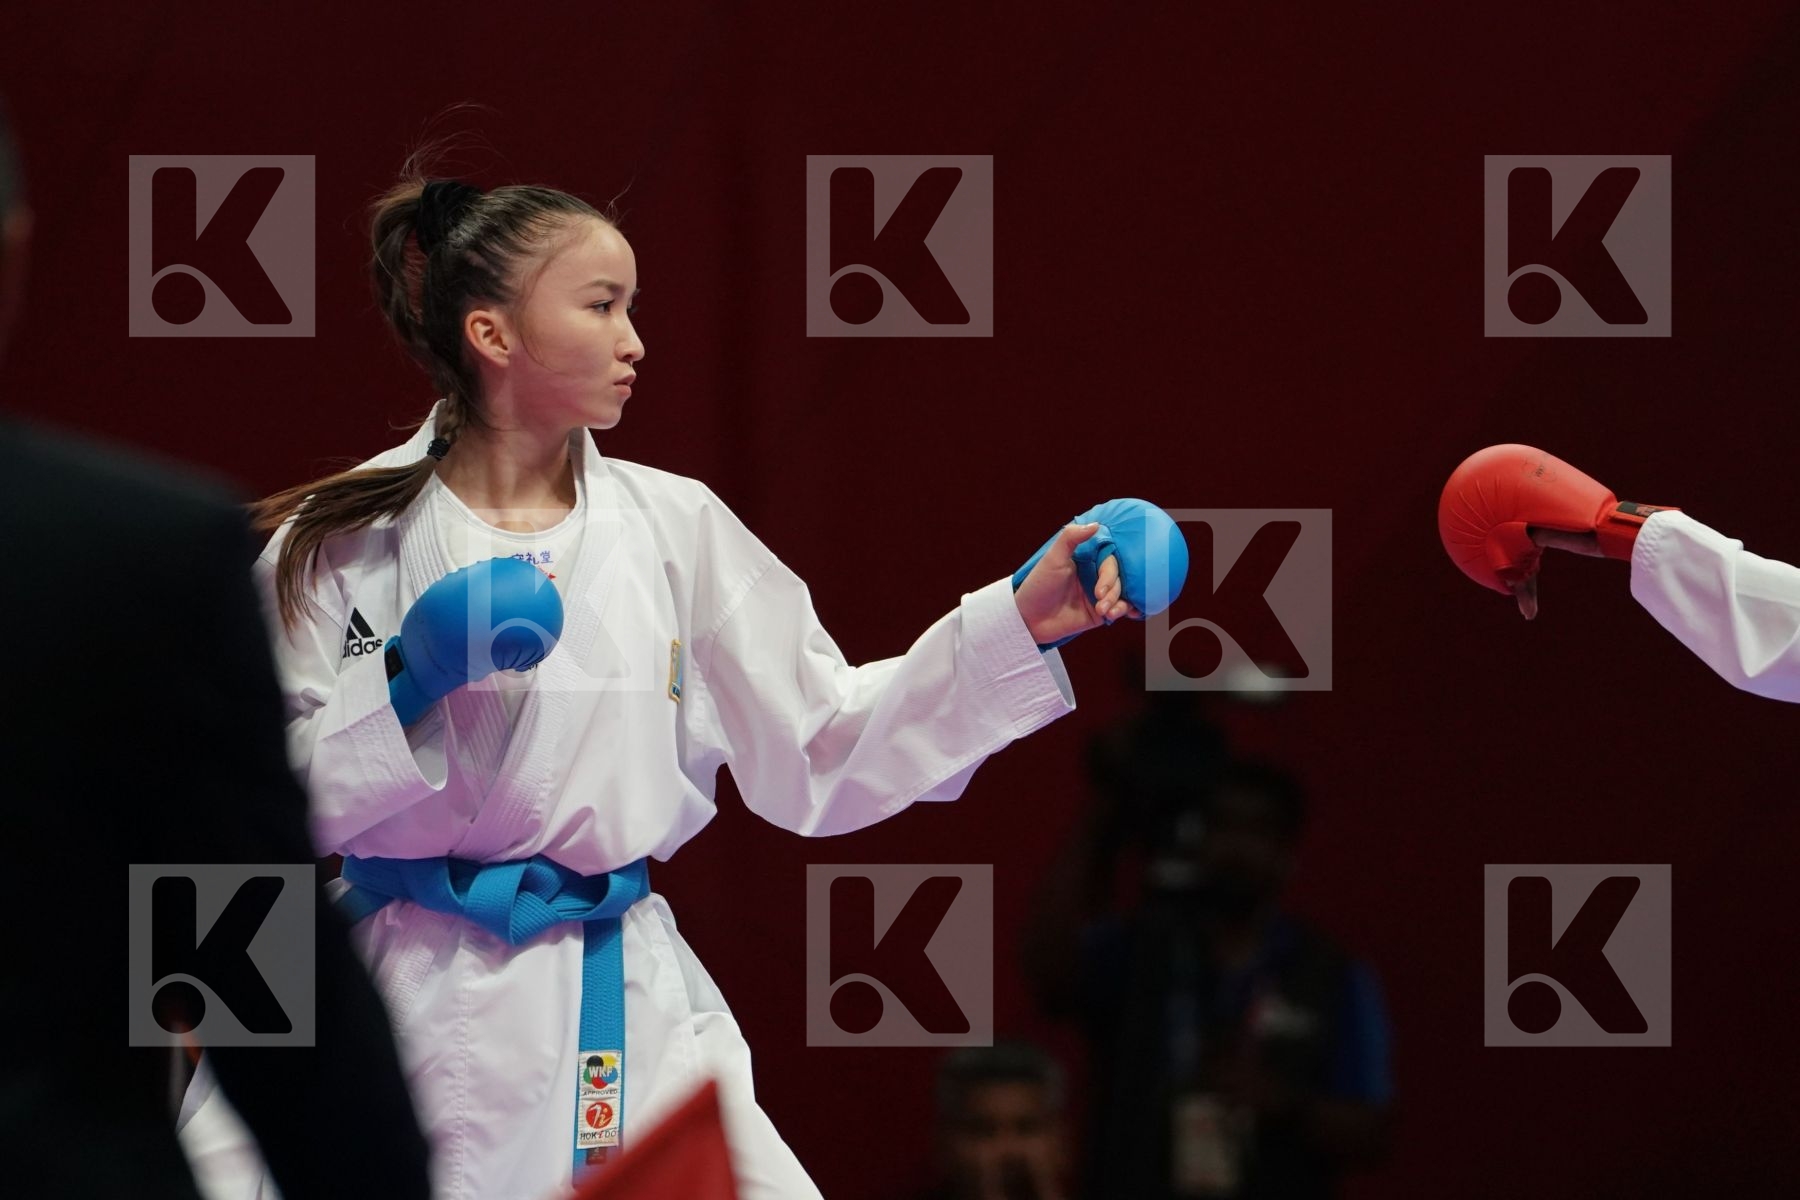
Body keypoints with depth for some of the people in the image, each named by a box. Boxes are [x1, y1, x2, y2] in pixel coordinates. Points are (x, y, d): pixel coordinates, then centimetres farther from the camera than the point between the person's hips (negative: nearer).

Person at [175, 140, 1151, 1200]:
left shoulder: (675, 528, 7)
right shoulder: (341, 545, -1)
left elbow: (822, 752, 9)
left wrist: (1018, 626, 3)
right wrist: (406, 684, -15)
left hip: (622, 1013, 2)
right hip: (409, 1007, -2)